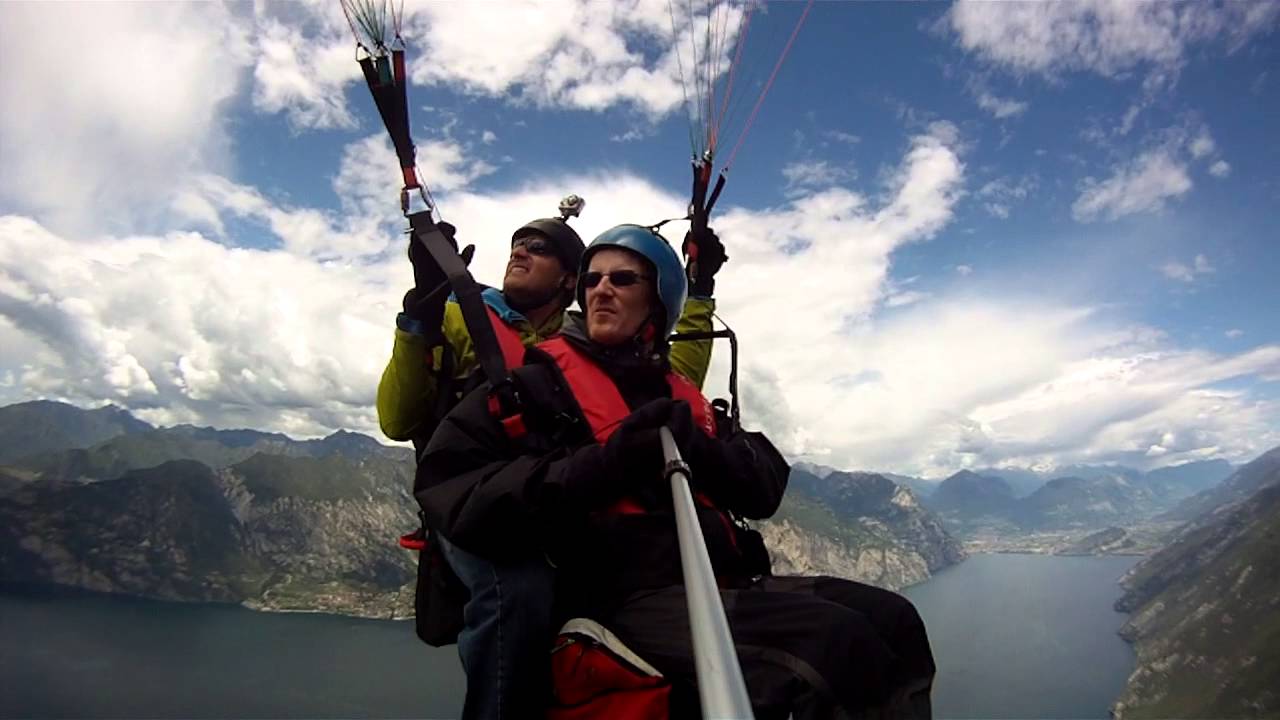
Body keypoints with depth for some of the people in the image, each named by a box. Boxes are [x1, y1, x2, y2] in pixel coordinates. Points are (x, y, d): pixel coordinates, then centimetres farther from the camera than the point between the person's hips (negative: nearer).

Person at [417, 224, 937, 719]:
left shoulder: (680, 397, 21)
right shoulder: (539, 382, 3)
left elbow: (767, 485, 13)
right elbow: (445, 487, -9)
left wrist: (700, 449, -10)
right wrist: (598, 466, -19)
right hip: (621, 596, -6)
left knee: (892, 620, -3)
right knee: (837, 642, -26)